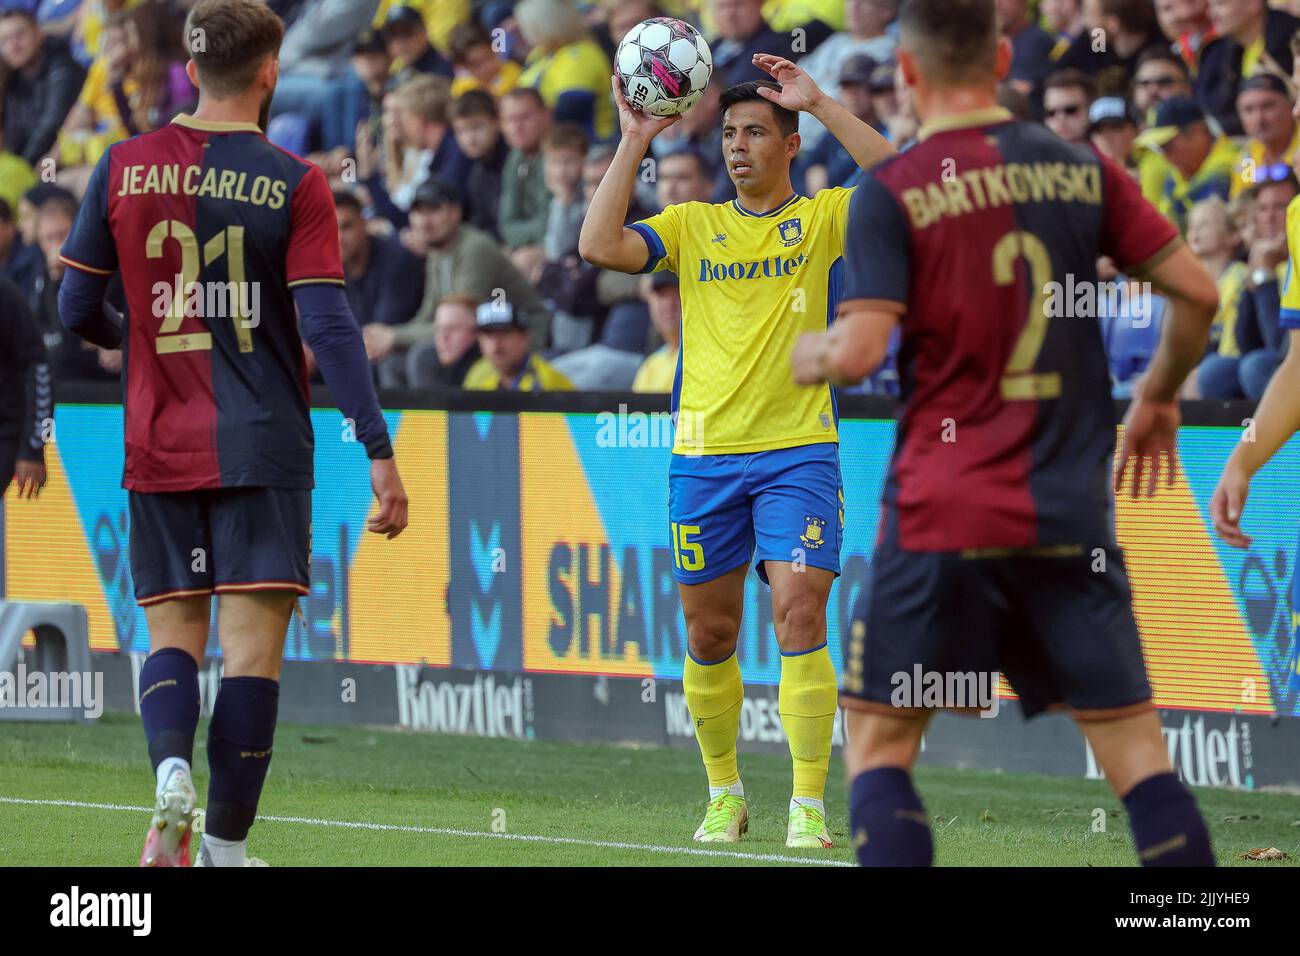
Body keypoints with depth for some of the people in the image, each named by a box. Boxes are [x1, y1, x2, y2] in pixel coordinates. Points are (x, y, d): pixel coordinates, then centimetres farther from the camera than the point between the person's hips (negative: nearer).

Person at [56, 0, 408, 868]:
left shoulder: (124, 168, 1)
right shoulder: (294, 184, -6)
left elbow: (77, 309, 5)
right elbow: (329, 326, -12)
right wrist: (380, 452, -10)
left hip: (157, 443, 3)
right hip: (262, 448, -3)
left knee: (174, 629, 11)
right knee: (254, 640, 0)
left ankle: (171, 766, -18)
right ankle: (227, 844, -2)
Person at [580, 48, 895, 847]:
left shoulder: (823, 219, 4)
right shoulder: (691, 226, 11)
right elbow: (601, 247, -4)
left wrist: (821, 104, -14)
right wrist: (634, 144, -6)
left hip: (798, 451, -3)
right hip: (704, 453, 3)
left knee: (800, 615, -15)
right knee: (709, 635, 8)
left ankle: (809, 805, -13)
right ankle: (725, 794, 25)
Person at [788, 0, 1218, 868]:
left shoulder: (891, 193, -5)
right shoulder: (1082, 170, 5)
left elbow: (861, 351, -14)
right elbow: (1197, 291, 5)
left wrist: (806, 354, 9)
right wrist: (1160, 398, 22)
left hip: (942, 511, -3)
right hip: (1072, 519, 3)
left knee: (878, 746, 7)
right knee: (1137, 750, 4)